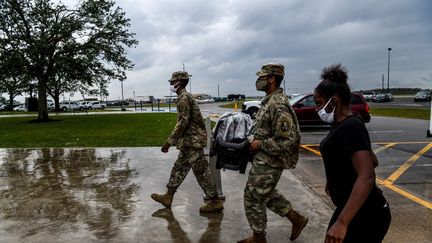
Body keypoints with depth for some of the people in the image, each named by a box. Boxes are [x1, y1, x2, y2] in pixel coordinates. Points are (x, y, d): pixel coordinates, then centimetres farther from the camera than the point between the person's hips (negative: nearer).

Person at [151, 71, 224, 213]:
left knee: (201, 171, -4)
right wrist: (174, 141, 24)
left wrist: (169, 142, -18)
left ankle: (215, 202, 6)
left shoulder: (183, 97, -15)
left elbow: (182, 123, -22)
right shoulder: (185, 96, 16)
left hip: (193, 141, -10)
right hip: (190, 141, 10)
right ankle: (168, 197, 26)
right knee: (179, 168, 15)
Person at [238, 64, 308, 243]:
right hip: (265, 159, 10)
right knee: (266, 194, 24)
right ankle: (296, 219, 34)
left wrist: (260, 144, -20)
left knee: (253, 198, 4)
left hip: (268, 162, -10)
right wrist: (256, 140, 7)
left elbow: (287, 140, -28)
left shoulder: (278, 105, -23)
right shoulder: (269, 101, 9)